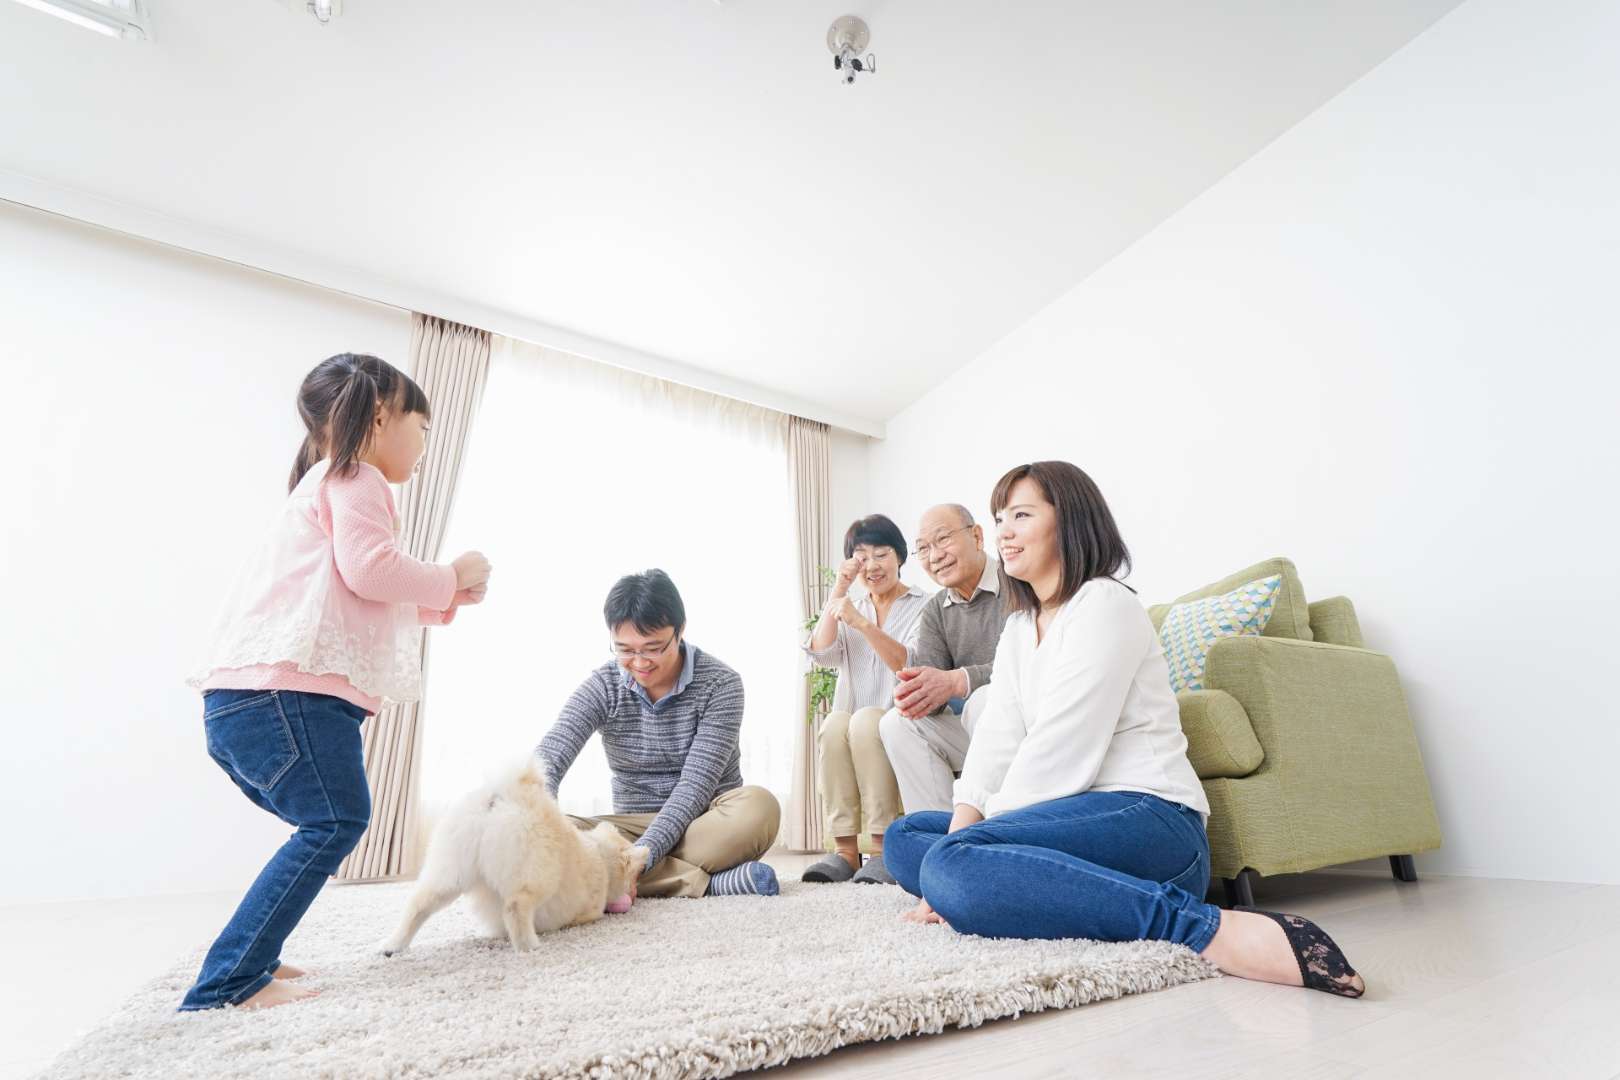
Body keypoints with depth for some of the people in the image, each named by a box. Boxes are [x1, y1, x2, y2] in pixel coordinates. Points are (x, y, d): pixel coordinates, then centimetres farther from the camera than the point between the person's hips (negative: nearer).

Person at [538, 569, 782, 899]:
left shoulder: (720, 683, -14)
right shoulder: (602, 686, -7)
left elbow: (695, 785, -19)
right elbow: (546, 760, -20)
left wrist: (638, 858, -32)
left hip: (706, 824, -2)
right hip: (633, 830, 3)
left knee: (758, 807, -35)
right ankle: (708, 882, -28)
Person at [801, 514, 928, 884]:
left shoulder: (922, 606, 3)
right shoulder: (850, 609, 19)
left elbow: (910, 665, -13)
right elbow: (821, 652, 1)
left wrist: (862, 623, -25)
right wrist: (838, 589, -3)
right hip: (854, 732, 3)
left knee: (865, 720, -33)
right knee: (833, 724, -29)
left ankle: (883, 849, -28)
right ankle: (844, 849, -25)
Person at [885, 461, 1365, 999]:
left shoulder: (1104, 604, -9)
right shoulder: (1017, 628, 17)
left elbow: (1060, 751, -18)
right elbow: (997, 741, 4)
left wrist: (960, 852, -15)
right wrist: (961, 829, -11)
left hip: (1146, 813, -8)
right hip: (1083, 813, 9)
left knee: (955, 863, -31)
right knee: (904, 835, 7)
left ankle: (1207, 929, -28)